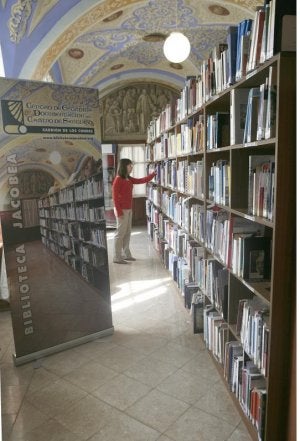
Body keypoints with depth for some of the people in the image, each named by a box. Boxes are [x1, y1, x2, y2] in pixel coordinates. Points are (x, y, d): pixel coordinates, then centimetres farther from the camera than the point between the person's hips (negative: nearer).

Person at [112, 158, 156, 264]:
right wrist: (119, 211, -18)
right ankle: (117, 257, 2)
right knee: (120, 233, -4)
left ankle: (126, 254, 22)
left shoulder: (129, 179, 12)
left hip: (129, 209, 9)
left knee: (127, 232, 12)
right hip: (122, 210, -9)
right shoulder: (118, 179, -12)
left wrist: (154, 174, 11)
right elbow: (115, 196, -15)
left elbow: (141, 181, 17)